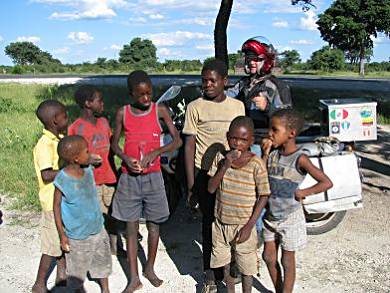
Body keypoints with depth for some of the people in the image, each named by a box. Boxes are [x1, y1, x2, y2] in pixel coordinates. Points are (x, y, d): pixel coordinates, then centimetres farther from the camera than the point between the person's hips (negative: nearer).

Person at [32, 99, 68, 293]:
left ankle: (62, 274, 36)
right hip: (53, 202, -8)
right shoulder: (45, 145, -22)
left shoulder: (59, 139, 5)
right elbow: (47, 175, -29)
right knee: (52, 245, 3)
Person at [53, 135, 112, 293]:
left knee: (103, 262, 22)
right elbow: (57, 206, -12)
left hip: (98, 229, 6)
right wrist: (62, 235, -10)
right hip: (77, 236, -5)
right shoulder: (62, 179, -22)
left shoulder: (88, 169, -9)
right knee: (76, 270, 13)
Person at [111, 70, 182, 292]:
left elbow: (177, 140, -6)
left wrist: (154, 153, -19)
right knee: (131, 227, 6)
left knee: (154, 224, 10)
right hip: (129, 177, 1)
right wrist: (125, 158, -13)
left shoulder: (160, 110, -4)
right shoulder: (123, 113, -1)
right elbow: (115, 144, 7)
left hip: (153, 176, 0)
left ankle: (150, 268, 31)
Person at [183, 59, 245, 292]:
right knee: (210, 220, 4)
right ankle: (210, 274, 17)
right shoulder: (196, 107, -2)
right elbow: (190, 146, -2)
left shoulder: (238, 106, 7)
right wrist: (191, 184, -6)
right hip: (205, 173, -2)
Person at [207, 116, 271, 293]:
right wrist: (224, 166, -23)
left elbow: (264, 196, -10)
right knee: (225, 265, 20)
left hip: (243, 226, -3)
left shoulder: (256, 164, -16)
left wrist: (249, 226, -13)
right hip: (221, 223, 3)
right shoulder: (221, 158, -6)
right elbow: (211, 189, -10)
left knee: (246, 268, 11)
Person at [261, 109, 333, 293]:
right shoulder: (273, 153, -3)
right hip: (271, 215, 6)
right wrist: (265, 154, -9)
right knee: (269, 257, 16)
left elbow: (327, 183, -22)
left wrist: (301, 193, -18)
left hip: (290, 217, -6)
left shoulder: (299, 159, -20)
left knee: (287, 262, 10)